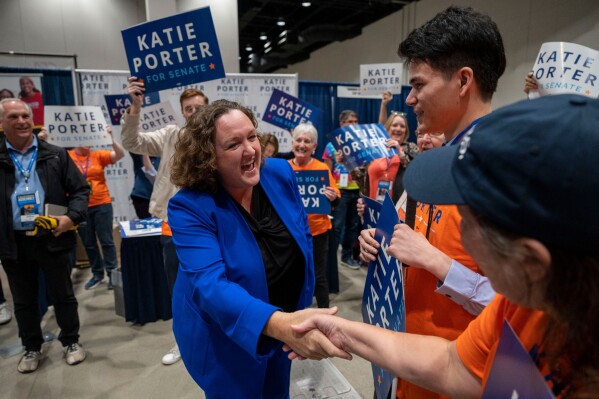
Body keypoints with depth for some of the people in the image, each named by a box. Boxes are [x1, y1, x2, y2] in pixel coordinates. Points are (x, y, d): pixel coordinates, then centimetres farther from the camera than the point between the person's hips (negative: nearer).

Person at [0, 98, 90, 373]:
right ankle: (31, 348, 34)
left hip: (52, 237, -1)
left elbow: (80, 190, 0)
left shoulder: (56, 155, 2)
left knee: (63, 295, 11)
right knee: (24, 301, 16)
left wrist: (72, 217, -13)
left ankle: (71, 342, 29)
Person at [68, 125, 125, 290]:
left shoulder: (98, 155, -1)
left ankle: (112, 273, 12)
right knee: (88, 243, 13)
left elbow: (120, 155, -9)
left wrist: (111, 138, -23)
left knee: (106, 240, 3)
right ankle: (97, 273, 27)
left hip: (101, 205, -1)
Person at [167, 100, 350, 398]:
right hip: (224, 345, -4)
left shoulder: (280, 174, -11)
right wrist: (279, 324, -52)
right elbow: (209, 285, -36)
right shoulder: (190, 206, -26)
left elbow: (302, 236, 2)